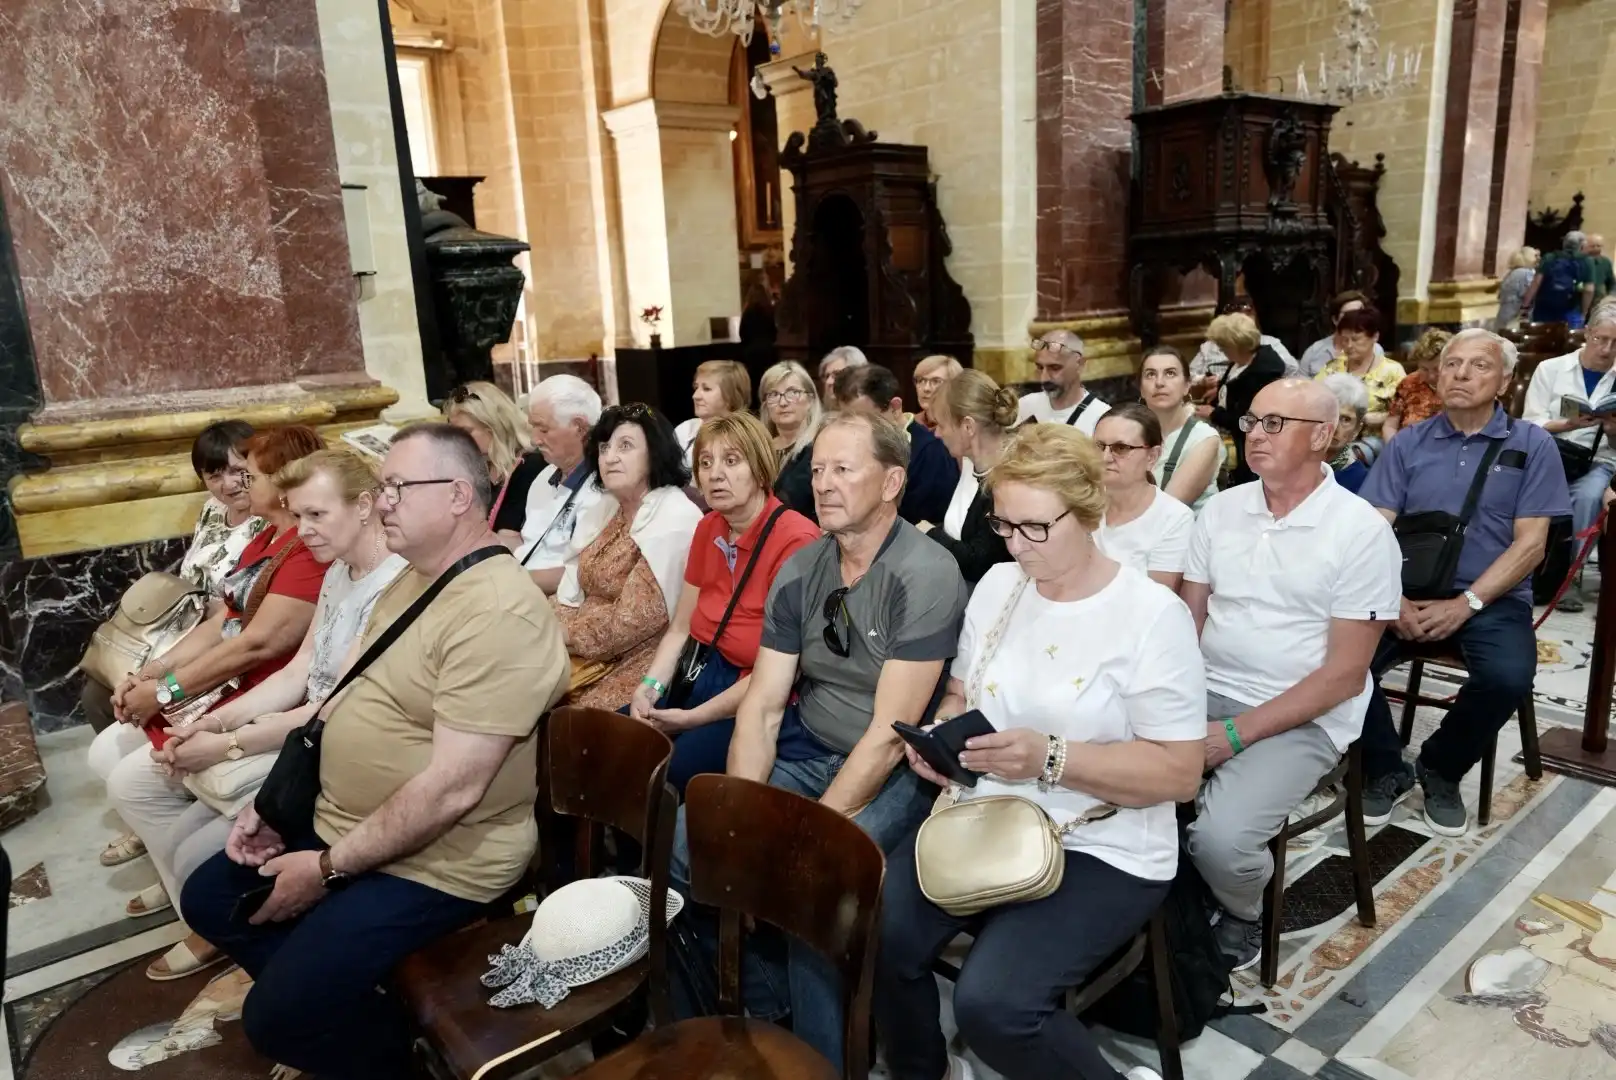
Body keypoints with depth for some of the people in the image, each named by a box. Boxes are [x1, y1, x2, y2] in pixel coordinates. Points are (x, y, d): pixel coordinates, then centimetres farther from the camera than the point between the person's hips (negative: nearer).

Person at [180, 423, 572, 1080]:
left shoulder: (498, 614, -27)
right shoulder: (414, 578, 7)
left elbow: (452, 788, -29)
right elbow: (352, 698, 15)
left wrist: (328, 868, -18)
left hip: (433, 863, -10)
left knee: (277, 1015, -16)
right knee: (208, 899, 16)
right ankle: (331, 1002, 26)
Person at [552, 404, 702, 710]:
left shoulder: (676, 520, -14)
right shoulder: (603, 509, 13)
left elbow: (634, 620, -19)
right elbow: (569, 596, 9)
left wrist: (566, 635, -11)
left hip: (642, 659, -7)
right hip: (586, 654, 8)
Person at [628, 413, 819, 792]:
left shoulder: (796, 540, -18)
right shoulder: (708, 529, 8)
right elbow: (680, 629, 12)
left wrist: (692, 718, -17)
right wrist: (649, 687, -7)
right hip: (701, 677, 7)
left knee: (674, 768, -26)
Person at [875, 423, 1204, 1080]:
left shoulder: (1152, 615, -13)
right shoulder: (997, 586, 5)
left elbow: (1179, 773, -15)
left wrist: (1050, 759, -26)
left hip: (1101, 850, -5)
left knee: (991, 1003, -24)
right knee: (874, 938, -16)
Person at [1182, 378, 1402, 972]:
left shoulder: (1362, 531, -9)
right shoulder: (1221, 509, 6)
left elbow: (1345, 675, -11)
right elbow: (1186, 623, 8)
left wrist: (1236, 734, -18)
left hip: (1302, 718, -4)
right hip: (1205, 694, 5)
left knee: (1221, 837, -27)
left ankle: (1241, 919, 10)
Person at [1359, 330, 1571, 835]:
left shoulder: (1532, 445, 3)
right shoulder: (1408, 444, 7)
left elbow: (1529, 545, -3)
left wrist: (1465, 604, -16)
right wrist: (1395, 600, -16)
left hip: (1492, 598, -1)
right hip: (1407, 593, 1)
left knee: (1507, 677, -30)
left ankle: (1440, 769, 0)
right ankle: (1385, 768, 0)